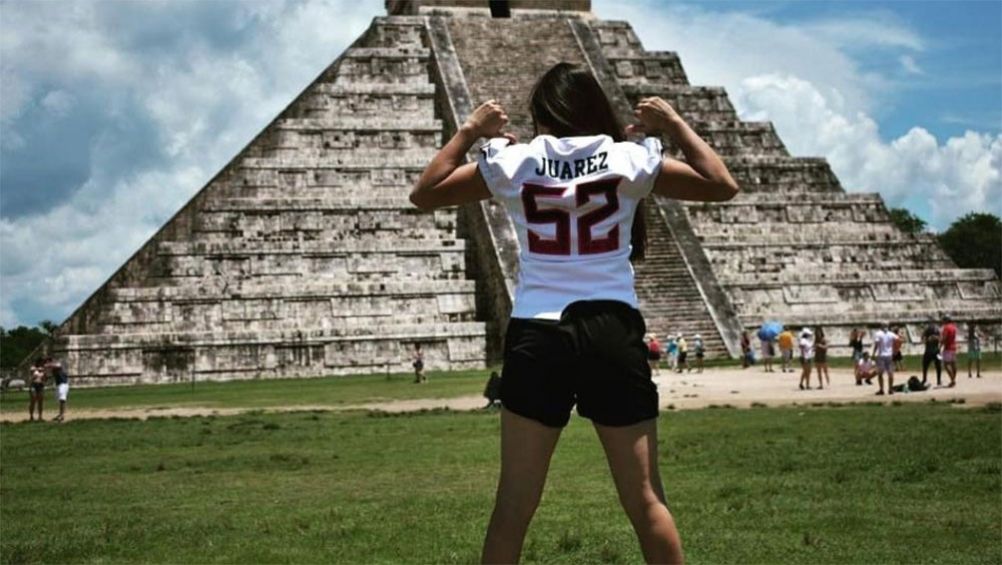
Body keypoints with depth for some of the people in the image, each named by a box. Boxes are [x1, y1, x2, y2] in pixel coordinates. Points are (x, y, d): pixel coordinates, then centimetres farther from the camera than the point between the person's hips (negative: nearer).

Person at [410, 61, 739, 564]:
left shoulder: (512, 161, 3)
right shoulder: (629, 159, 1)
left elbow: (423, 195, 14)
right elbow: (723, 186, 9)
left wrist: (469, 131, 20)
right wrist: (675, 125, 17)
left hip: (537, 337, 0)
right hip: (612, 331, 0)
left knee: (513, 506, 7)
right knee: (645, 500, 7)